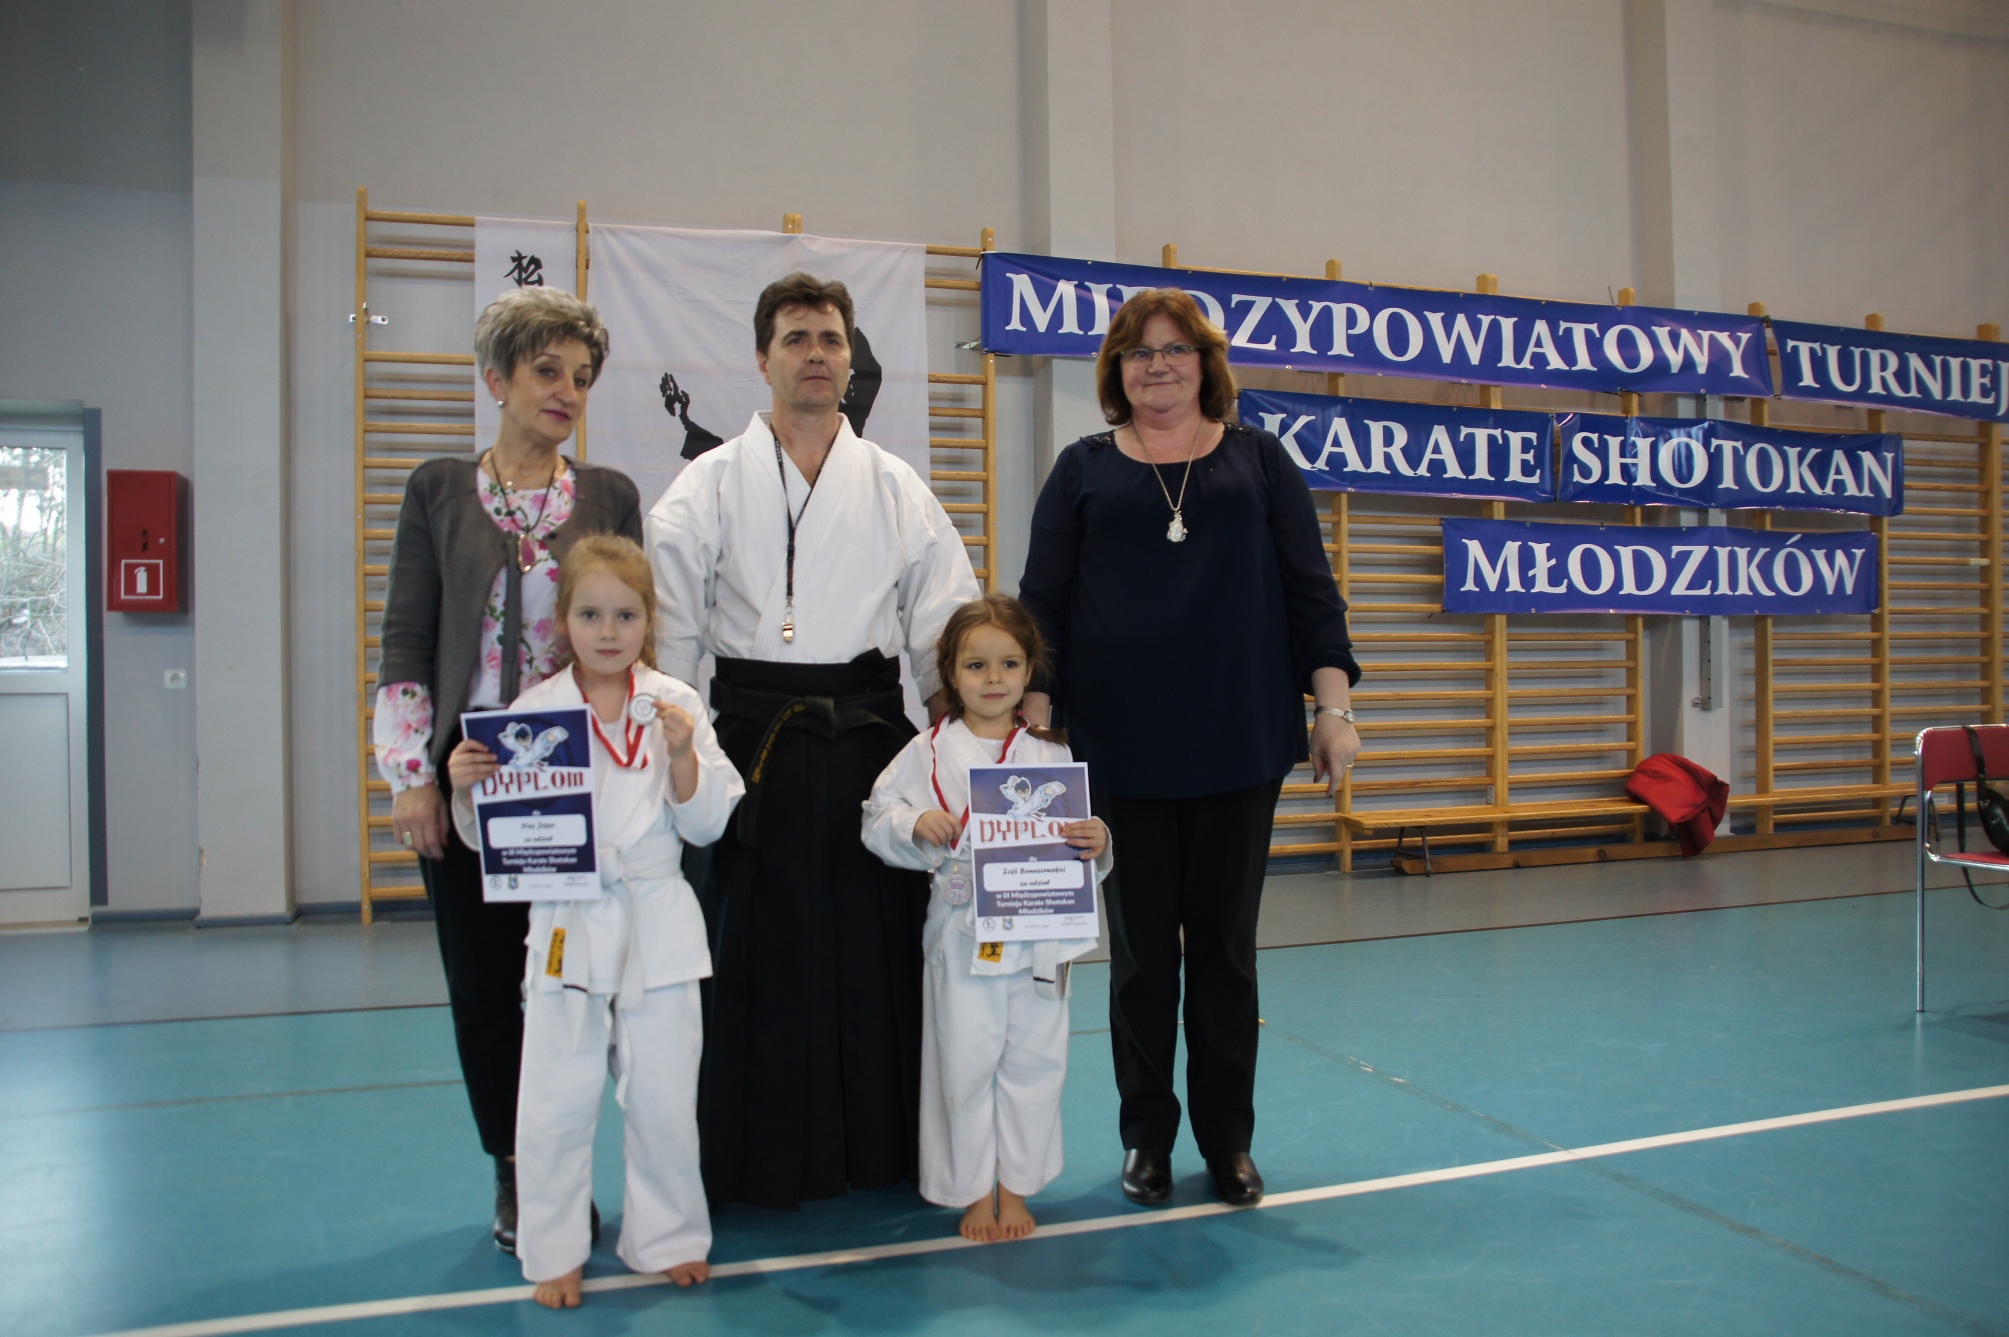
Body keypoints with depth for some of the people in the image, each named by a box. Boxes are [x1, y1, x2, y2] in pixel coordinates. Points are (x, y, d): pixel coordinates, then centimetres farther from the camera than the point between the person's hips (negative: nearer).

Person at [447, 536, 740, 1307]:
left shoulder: (675, 707, -1)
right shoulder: (533, 710, -2)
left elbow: (706, 825, -1)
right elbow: (492, 835, 2)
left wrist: (683, 756, -16)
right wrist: (466, 787, -17)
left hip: (656, 920, 1)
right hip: (566, 924, 0)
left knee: (663, 1099, 11)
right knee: (557, 1103, 6)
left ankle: (667, 1237, 31)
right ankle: (554, 1251, 25)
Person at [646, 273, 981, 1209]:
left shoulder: (896, 488, 11)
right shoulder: (712, 485, 5)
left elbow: (943, 623, 10)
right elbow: (669, 626, 1)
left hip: (869, 735, 2)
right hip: (757, 735, -2)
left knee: (880, 947, 6)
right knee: (760, 954, 1)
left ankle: (885, 1147, 22)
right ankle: (758, 1159, 16)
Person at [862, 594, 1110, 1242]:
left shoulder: (1051, 754, 4)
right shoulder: (929, 752, -1)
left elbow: (1078, 833, 5)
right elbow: (877, 818, 1)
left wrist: (1094, 843, -16)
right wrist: (916, 825, -18)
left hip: (1038, 936, 2)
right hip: (961, 934, -1)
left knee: (1034, 1061, 10)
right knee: (965, 1063, 6)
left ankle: (1014, 1187, 27)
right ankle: (971, 1193, 24)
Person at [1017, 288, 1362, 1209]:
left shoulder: (1257, 459, 11)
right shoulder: (1083, 470, 9)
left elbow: (1308, 587, 7)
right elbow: (1042, 599, 6)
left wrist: (1332, 704, -1)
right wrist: (1034, 712, -4)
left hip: (1239, 742, 1)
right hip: (1124, 746, 0)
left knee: (1225, 945, 8)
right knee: (1141, 948, 7)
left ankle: (1228, 1140, 21)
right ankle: (1146, 1139, 21)